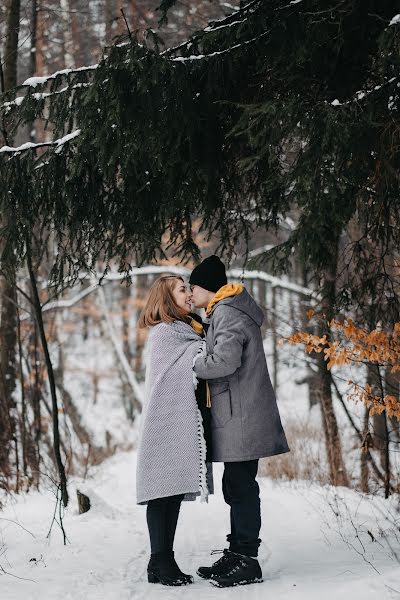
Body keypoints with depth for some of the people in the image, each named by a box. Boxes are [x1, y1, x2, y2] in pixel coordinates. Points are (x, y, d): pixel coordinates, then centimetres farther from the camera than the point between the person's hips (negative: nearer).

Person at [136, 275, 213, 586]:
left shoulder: (187, 331, 21)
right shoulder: (164, 332, -6)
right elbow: (200, 357, -8)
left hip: (186, 426, 8)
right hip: (166, 425, -8)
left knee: (175, 491, 7)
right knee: (164, 490, -7)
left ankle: (164, 561, 10)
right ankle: (160, 562, -4)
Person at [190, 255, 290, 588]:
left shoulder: (227, 313, -14)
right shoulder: (226, 311, 20)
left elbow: (224, 361, -24)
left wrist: (192, 362, -9)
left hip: (241, 417, -11)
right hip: (237, 419, 11)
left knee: (241, 486, -8)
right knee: (236, 486, 14)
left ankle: (247, 561, -5)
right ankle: (236, 555, 21)